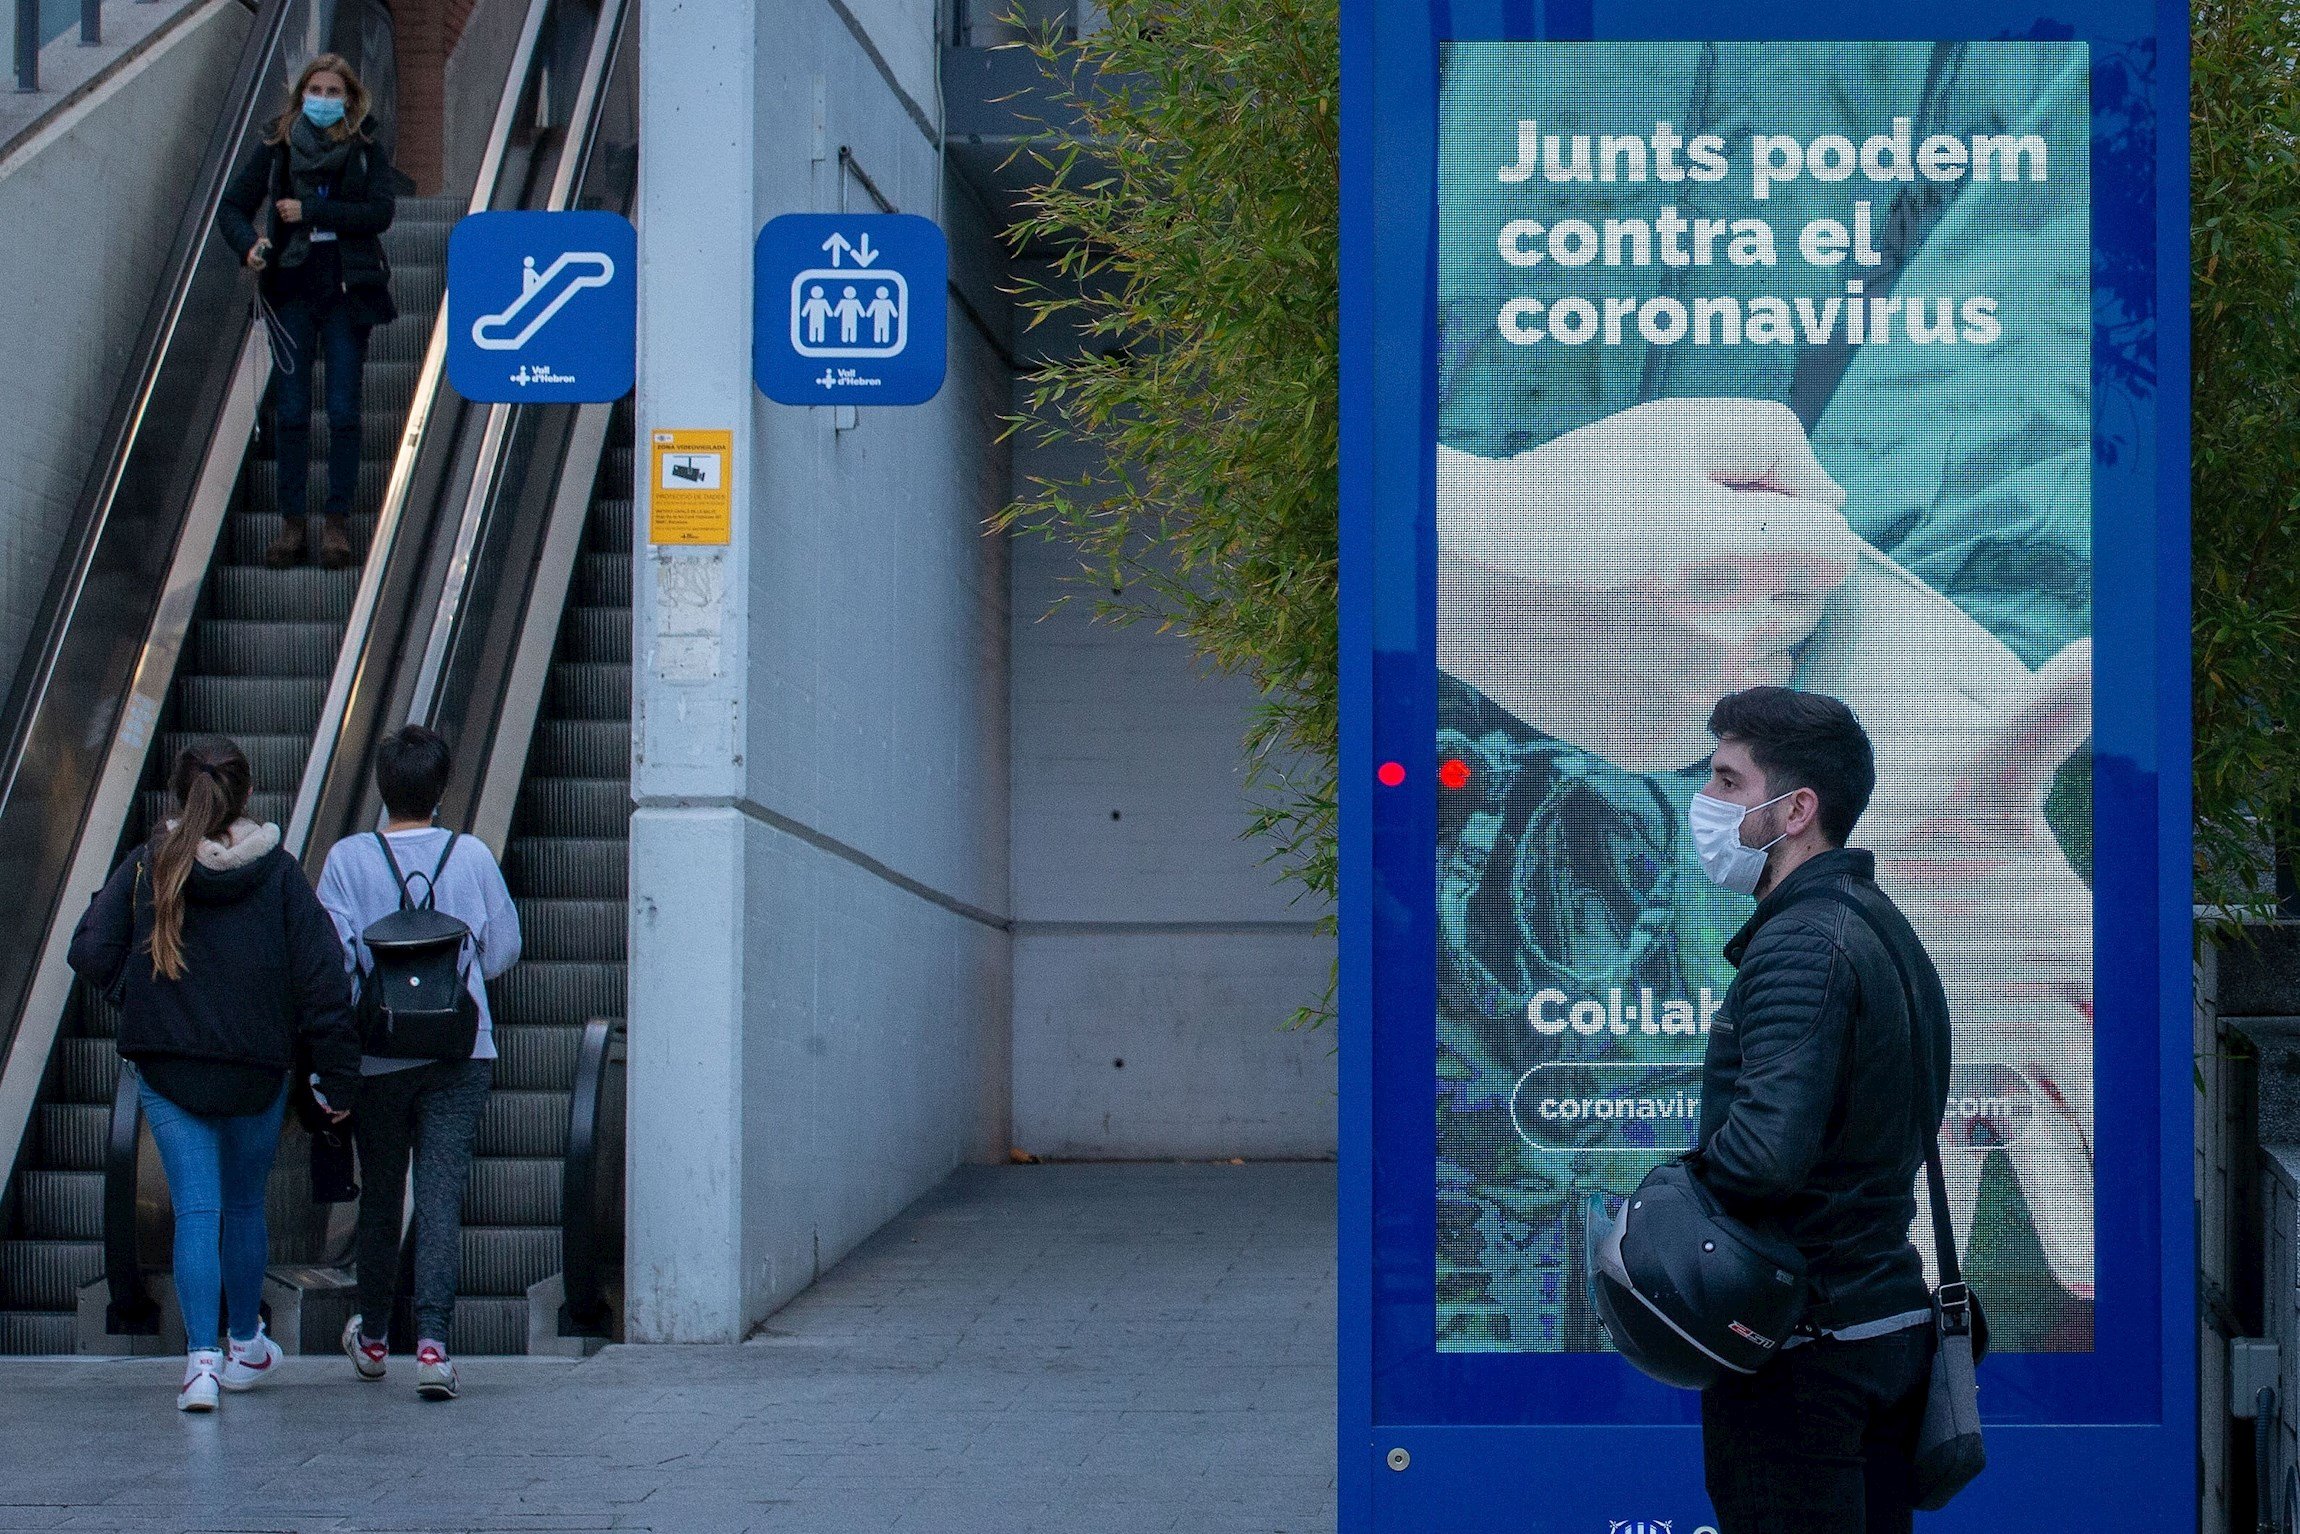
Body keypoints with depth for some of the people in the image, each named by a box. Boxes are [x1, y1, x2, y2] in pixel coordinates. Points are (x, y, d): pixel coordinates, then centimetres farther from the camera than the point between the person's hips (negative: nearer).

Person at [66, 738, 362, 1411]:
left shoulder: (146, 866, -5)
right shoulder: (279, 873, -6)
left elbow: (91, 953, -7)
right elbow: (321, 977, -7)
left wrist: (143, 997, 11)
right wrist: (337, 1077, -1)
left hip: (167, 1070, 0)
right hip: (257, 1071, 0)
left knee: (196, 1211, 1)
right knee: (245, 1205, 18)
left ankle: (202, 1359, -12)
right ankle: (246, 1348, 33)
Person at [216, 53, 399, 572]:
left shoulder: (367, 150, 1)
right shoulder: (276, 147, 3)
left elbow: (379, 213, -12)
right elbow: (233, 206, 3)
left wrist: (310, 211, -17)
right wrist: (248, 245, -18)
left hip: (348, 292, -1)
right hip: (292, 291, 1)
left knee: (344, 411, 0)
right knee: (290, 409, 1)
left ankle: (337, 520, 7)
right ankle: (291, 520, 7)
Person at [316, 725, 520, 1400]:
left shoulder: (348, 859, -6)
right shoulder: (472, 856, -3)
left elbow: (332, 958, -8)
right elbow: (503, 950, 4)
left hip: (377, 1058, 0)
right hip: (463, 1053, 0)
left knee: (380, 1195, 16)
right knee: (442, 1197, -3)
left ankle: (372, 1337, 31)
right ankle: (432, 1339, -17)